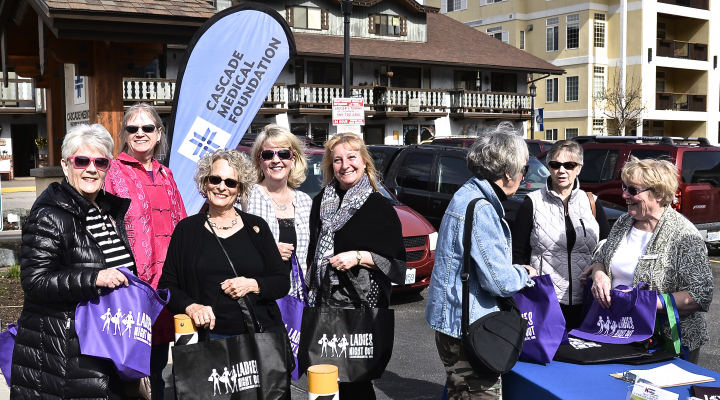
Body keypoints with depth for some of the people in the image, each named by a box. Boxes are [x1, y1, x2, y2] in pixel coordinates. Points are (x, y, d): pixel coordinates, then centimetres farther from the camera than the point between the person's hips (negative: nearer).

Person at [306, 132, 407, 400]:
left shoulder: (380, 207, -4)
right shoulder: (321, 202, 10)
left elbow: (397, 262, -4)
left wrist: (359, 257, -16)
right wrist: (310, 294, 16)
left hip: (362, 306, -4)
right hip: (325, 303, 5)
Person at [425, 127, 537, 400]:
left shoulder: (468, 195, 9)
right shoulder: (480, 209, -23)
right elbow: (499, 282, -23)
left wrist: (516, 272, 11)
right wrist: (524, 274, -3)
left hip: (457, 323, 10)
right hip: (465, 326, -10)